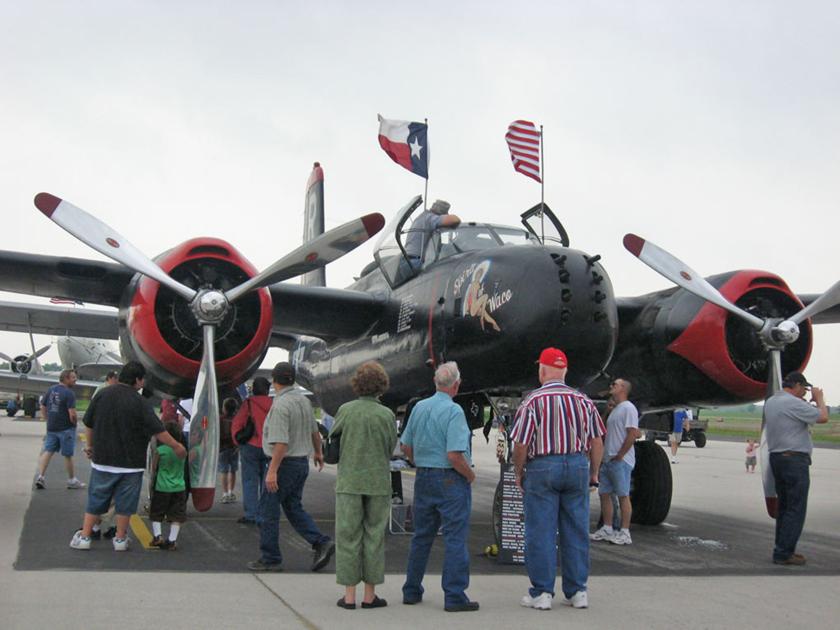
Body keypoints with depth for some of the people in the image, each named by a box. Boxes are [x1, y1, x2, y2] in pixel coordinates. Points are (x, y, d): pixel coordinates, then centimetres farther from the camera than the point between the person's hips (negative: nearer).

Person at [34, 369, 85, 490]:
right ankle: (72, 480, 17)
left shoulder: (50, 390, 6)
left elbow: (43, 408, 12)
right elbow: (72, 414, -23)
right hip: (66, 428, -6)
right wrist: (75, 422, -4)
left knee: (48, 451, 10)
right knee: (68, 455, 5)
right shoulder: (69, 393, -17)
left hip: (51, 428, 6)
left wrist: (49, 421, 18)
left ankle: (40, 476, -2)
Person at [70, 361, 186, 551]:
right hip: (130, 462, -3)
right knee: (125, 502, 8)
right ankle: (120, 539, 14)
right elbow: (157, 430, -12)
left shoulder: (102, 395, 0)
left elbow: (89, 424, 9)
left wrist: (90, 445, 23)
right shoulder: (141, 403, -12)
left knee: (96, 499, 12)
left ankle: (84, 537, 15)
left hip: (103, 459, 3)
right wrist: (176, 446, -1)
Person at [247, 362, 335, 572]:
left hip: (284, 463, -8)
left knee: (269, 509, 3)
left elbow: (281, 442, -27)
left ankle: (270, 559, 9)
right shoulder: (303, 400, 6)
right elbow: (314, 431, 19)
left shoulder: (280, 405, -20)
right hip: (302, 461, 8)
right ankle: (321, 543, 4)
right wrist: (318, 452, 34)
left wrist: (272, 471, -26)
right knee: (293, 507, 16)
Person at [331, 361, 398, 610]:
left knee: (348, 536, 7)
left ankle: (349, 595, 9)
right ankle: (369, 594, 14)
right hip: (378, 483, 0)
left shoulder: (345, 410, -7)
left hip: (348, 482, 0)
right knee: (374, 537, 9)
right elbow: (391, 448, 2)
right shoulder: (387, 415, -8)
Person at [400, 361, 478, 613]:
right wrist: (470, 475, -6)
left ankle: (412, 591, 24)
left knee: (421, 536, 16)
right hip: (451, 479, -7)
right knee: (455, 538, -1)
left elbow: (406, 446, 10)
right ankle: (455, 596, 0)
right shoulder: (453, 411, -16)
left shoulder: (419, 407, 5)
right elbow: (455, 455, -22)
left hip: (423, 478, 7)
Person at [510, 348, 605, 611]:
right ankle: (577, 592, 17)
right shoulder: (583, 401, 3)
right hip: (578, 466, 4)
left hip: (542, 468, -3)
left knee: (541, 532, 4)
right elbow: (597, 441, 6)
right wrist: (593, 472, 17)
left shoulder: (533, 401, -9)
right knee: (576, 531, 10)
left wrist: (519, 473, 5)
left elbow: (521, 444, -9)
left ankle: (541, 593, 8)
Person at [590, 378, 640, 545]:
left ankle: (625, 533, 0)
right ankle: (607, 529, 18)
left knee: (623, 495, -4)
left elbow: (633, 434, -19)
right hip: (608, 460, 9)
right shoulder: (615, 410, 19)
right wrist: (604, 458, 18)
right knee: (604, 494, 10)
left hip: (621, 461, -9)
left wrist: (619, 456, -18)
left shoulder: (628, 408, -11)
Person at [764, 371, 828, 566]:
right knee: (796, 508, -5)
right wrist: (819, 398, 4)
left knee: (784, 506, 15)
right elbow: (823, 417, -12)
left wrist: (811, 401, 16)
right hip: (795, 459, -9)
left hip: (776, 457, 9)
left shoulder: (771, 402, 13)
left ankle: (782, 549, 19)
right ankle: (784, 553, -4)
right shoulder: (793, 403, -15)